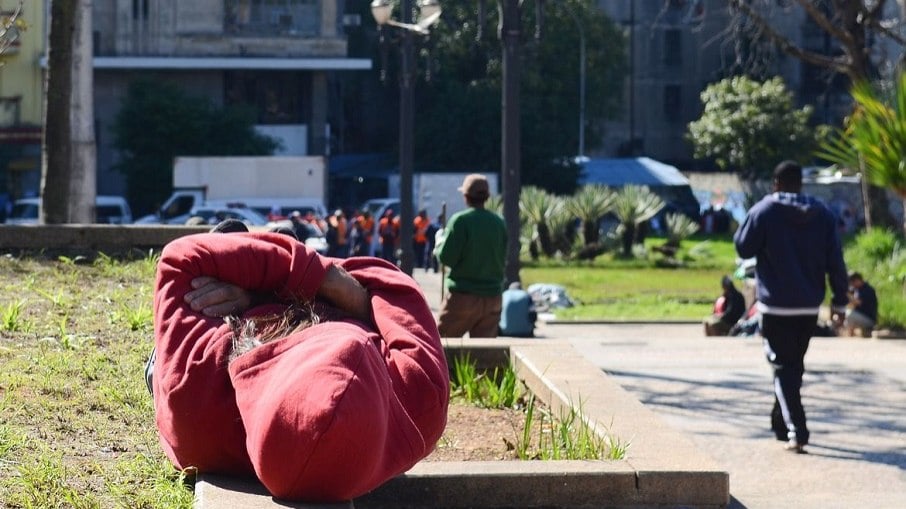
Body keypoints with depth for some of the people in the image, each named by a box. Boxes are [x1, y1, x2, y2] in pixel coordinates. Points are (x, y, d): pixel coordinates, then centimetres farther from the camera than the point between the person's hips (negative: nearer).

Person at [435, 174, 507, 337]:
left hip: (463, 295, -5)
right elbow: (503, 258, 13)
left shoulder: (461, 220, -10)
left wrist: (440, 241, 7)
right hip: (492, 297, 5)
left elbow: (446, 257, -11)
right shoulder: (499, 223, 6)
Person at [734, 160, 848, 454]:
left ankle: (796, 431, -17)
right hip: (809, 306, 4)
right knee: (795, 365, 19)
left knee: (784, 367, -3)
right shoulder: (823, 215, 2)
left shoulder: (764, 211, -9)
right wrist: (839, 300, 7)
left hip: (776, 306, -4)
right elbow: (835, 261, 2)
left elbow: (743, 248, -2)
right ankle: (781, 423, 31)